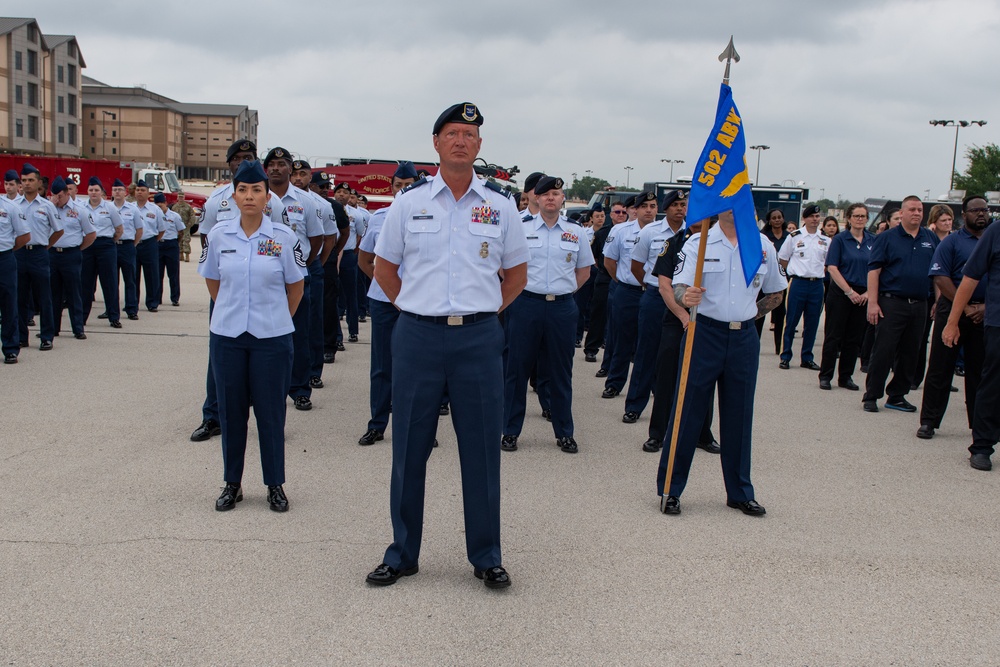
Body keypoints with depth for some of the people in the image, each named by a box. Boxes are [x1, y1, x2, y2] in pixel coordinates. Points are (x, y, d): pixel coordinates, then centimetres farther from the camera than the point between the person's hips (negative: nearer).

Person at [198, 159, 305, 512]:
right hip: (227, 335, 2)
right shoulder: (219, 235, 1)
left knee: (270, 412, 4)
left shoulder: (283, 237, -5)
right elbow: (212, 280, 15)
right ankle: (232, 483, 22)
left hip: (272, 337, -2)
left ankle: (275, 484, 17)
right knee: (230, 410, 8)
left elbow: (295, 287, 5)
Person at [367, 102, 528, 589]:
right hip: (417, 335, 0)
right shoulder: (409, 201, 5)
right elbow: (385, 268, 14)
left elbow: (517, 272, 16)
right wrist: (415, 309, 7)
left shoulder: (500, 204, 6)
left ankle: (486, 556, 17)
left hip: (479, 338, 0)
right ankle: (403, 553, 20)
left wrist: (486, 311, 8)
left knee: (481, 449, 4)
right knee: (409, 449, 6)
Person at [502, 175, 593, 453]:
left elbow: (584, 270, 16)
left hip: (562, 307, 1)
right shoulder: (521, 229, 1)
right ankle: (510, 431, 14)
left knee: (560, 372, 9)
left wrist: (565, 289, 7)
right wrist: (520, 288, 2)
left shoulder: (575, 232, 6)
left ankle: (564, 433, 20)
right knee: (517, 369, 3)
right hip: (526, 305, -1)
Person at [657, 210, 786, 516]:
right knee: (687, 413, 0)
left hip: (744, 338, 3)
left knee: (739, 416, 10)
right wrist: (686, 296, -36)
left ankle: (740, 492, 22)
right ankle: (670, 489, 10)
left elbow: (775, 292, 20)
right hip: (705, 334, -3)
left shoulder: (763, 246, 7)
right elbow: (678, 287, -15)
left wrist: (748, 315, 11)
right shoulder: (697, 243, -3)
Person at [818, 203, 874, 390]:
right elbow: (832, 268, -9)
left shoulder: (873, 241, 7)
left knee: (854, 338, 8)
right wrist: (849, 292, -13)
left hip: (863, 296, 4)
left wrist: (869, 292, -4)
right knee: (833, 336, -1)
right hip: (840, 293, -4)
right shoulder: (840, 239, -4)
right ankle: (825, 376, 6)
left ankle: (845, 377, 16)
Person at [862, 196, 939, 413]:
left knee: (909, 353, 9)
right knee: (883, 351, -4)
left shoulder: (931, 238, 11)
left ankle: (897, 396, 19)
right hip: (892, 303, -5)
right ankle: (871, 396, 3)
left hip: (919, 304, 5)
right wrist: (872, 302, -14)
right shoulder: (887, 238, -2)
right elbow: (873, 271, -7)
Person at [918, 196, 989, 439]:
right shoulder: (951, 242, 0)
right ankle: (929, 421, 6)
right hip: (953, 310, -3)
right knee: (940, 368, 0)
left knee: (980, 371, 9)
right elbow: (941, 278, -9)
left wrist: (986, 306, -7)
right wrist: (965, 307, -13)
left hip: (985, 315, 3)